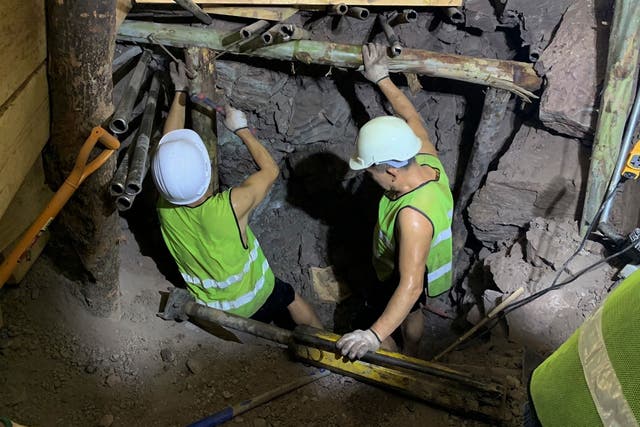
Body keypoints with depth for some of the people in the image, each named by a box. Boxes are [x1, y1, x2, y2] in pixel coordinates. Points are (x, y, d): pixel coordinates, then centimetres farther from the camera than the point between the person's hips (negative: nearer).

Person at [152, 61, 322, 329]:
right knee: (291, 299, 26)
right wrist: (242, 129, -9)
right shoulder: (230, 207, -39)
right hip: (256, 300, -3)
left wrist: (181, 92, 1)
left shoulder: (165, 208, -25)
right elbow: (270, 170, -18)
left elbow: (169, 142, -9)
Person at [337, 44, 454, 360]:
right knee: (410, 312, 35)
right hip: (419, 266, 8)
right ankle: (411, 355, 62)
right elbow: (410, 117, -6)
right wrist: (382, 79, 3)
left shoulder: (413, 216, -46)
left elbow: (410, 285, -48)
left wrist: (374, 335, -54)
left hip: (403, 281, -8)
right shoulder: (427, 159, -24)